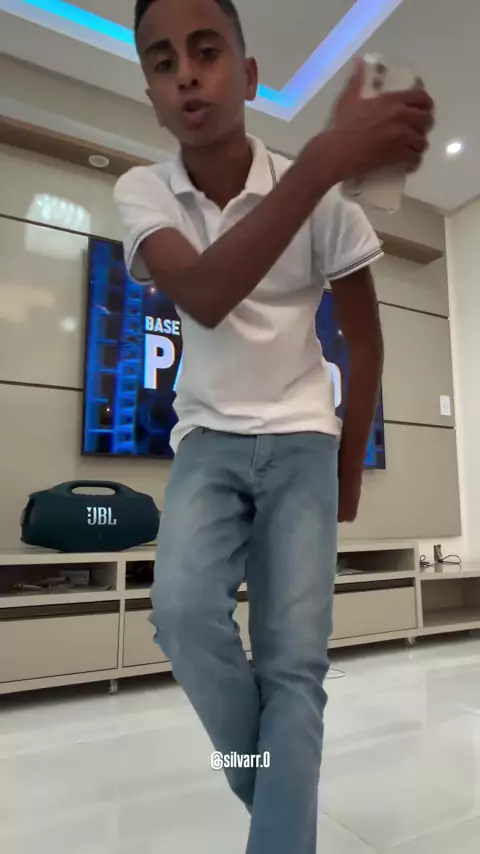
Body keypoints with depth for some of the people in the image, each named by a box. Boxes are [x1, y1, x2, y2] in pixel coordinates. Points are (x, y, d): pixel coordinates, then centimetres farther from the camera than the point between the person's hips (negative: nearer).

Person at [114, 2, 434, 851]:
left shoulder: (323, 198, -8)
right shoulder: (140, 191, -7)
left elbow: (365, 342, 1)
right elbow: (205, 298, -28)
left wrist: (349, 471, 5)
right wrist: (325, 158, -37)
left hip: (302, 441, 0)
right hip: (207, 440, 1)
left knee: (296, 661, -11)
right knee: (183, 613, -21)